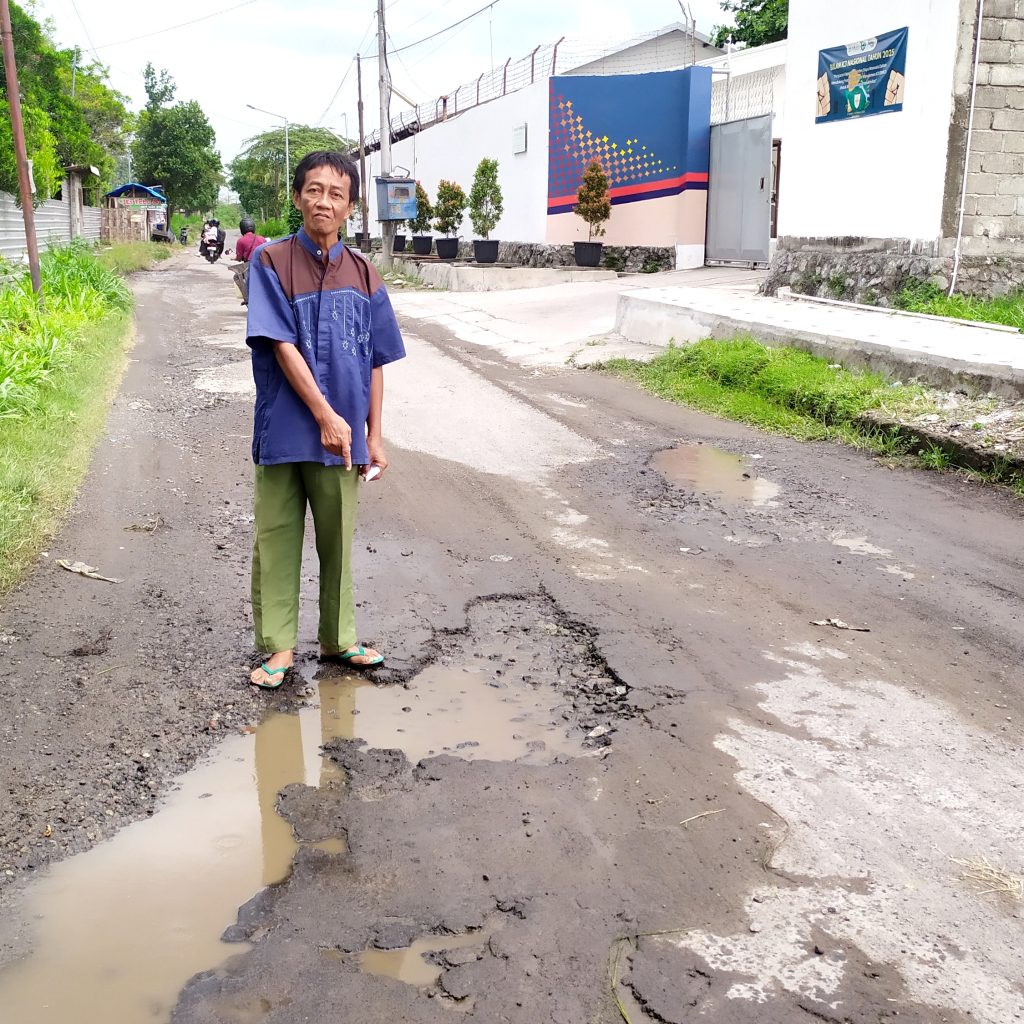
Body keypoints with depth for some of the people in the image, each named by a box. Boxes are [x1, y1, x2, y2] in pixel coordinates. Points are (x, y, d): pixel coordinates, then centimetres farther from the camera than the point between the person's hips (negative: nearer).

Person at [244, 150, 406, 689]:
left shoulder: (363, 276, 5)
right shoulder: (270, 262, -4)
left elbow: (374, 363, 7)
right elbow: (281, 346, -11)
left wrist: (374, 436, 5)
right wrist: (325, 415, -17)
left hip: (342, 438, 3)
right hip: (284, 431, -2)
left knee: (337, 539, 13)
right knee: (276, 540, 6)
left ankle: (338, 638, 28)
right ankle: (278, 645, 19)